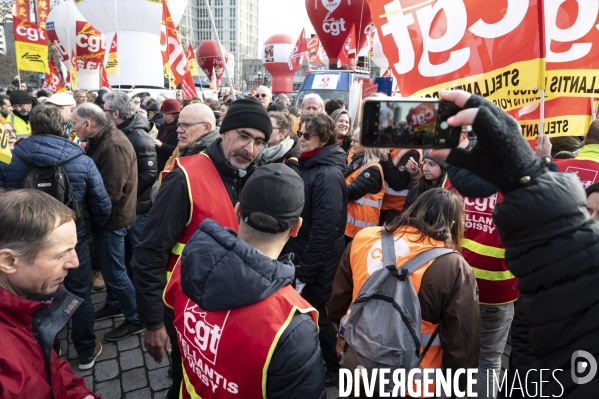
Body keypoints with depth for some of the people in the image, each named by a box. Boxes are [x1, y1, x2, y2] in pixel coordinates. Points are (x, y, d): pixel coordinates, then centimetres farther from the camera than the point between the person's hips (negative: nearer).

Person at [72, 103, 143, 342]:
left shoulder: (113, 146, -26)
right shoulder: (99, 140, 6)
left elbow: (110, 193, -29)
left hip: (113, 219, -10)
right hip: (105, 216, 10)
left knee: (115, 272, 1)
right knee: (105, 266, 23)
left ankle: (136, 319, 17)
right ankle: (114, 305, 42)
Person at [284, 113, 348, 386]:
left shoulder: (328, 175, -22)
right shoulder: (308, 166, 7)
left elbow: (324, 229, -25)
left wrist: (304, 271, -20)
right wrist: (295, 257, 13)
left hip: (316, 262, -8)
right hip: (300, 254, 8)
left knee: (316, 313, 8)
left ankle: (333, 369, 30)